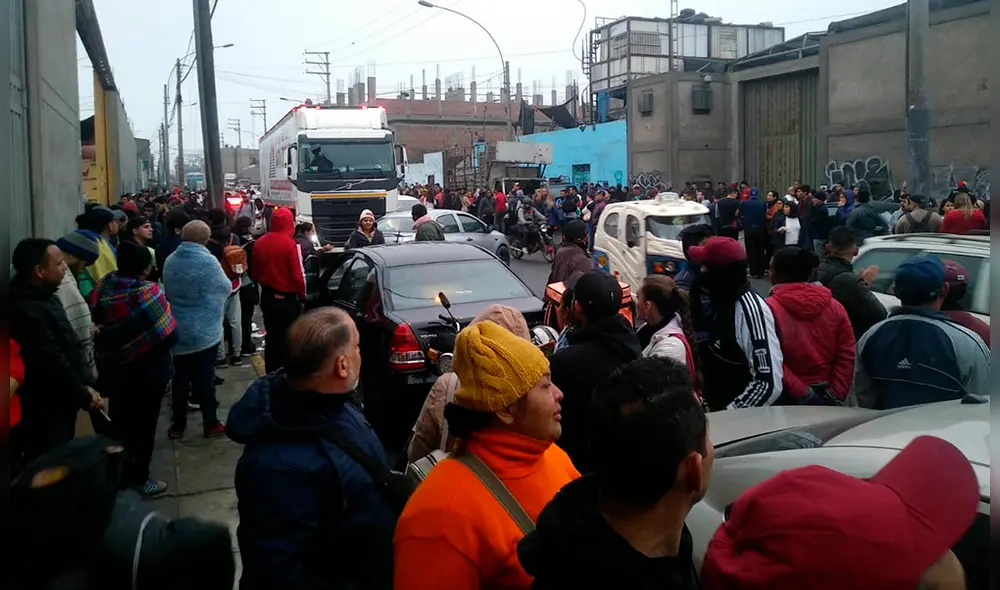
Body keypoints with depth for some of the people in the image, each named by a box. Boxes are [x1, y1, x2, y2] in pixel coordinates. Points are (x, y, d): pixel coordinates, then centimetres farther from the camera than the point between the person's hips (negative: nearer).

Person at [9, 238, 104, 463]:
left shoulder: (47, 298, 8)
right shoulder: (27, 312, -26)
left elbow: (72, 346, 10)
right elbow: (53, 364, -24)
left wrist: (87, 384, -1)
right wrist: (85, 396, -12)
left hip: (60, 403, 10)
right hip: (46, 410, -10)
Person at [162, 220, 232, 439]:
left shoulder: (169, 261, 1)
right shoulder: (208, 261, -17)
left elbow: (168, 292, 15)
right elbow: (226, 288, -6)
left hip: (178, 330, 5)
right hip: (205, 331, -4)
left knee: (180, 378, 11)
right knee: (205, 378, 4)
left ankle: (177, 425, 18)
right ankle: (211, 424, 13)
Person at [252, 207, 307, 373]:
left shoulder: (259, 243, 2)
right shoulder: (291, 244, -18)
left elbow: (255, 273, 11)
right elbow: (298, 275, -18)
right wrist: (302, 295, -4)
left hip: (267, 296, 6)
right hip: (287, 298, -6)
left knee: (272, 338, 16)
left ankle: (271, 375, 25)